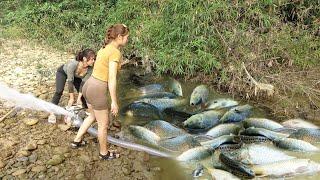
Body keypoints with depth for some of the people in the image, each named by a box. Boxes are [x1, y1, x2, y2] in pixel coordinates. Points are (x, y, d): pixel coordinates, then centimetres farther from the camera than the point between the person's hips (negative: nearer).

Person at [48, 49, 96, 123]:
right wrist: (71, 98, -28)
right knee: (59, 91, -18)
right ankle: (52, 113, -8)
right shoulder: (73, 64, -43)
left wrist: (79, 98, -23)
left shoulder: (90, 68, -32)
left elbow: (83, 83, -23)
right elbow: (70, 81, -35)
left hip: (76, 76, 4)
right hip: (63, 72, -4)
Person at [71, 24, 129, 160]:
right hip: (97, 91, -9)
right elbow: (112, 79, -22)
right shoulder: (115, 52, -19)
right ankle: (104, 153, 31)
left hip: (88, 86, 9)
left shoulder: (105, 48, 10)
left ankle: (77, 141, 42)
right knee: (103, 124, 12)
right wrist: (114, 102, -17)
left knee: (93, 116, 32)